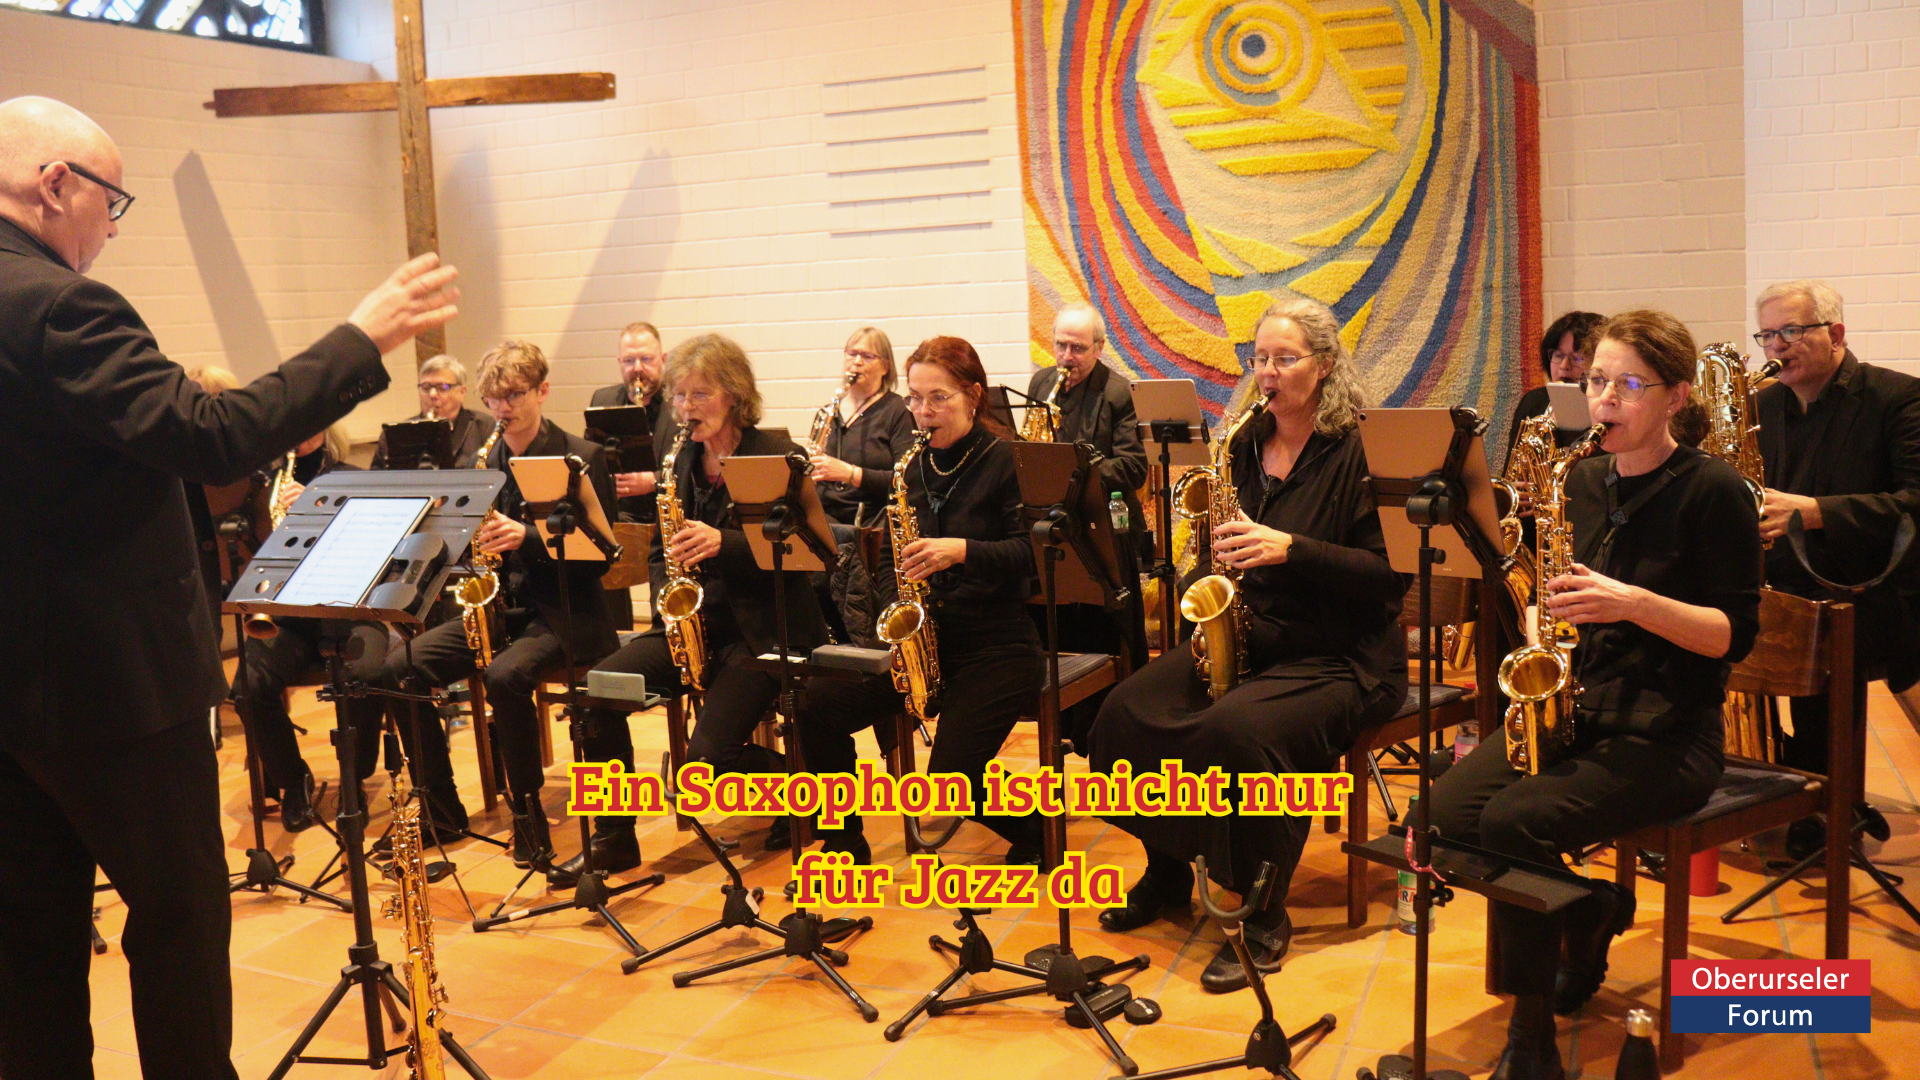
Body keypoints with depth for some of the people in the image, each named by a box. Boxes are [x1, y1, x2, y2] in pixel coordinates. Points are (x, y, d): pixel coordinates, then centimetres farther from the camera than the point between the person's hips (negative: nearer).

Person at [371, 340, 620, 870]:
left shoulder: (582, 458, -4)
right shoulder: (483, 461, 12)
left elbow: (598, 554, -10)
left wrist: (526, 537, -24)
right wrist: (472, 541, -8)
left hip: (558, 612, -6)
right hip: (493, 605, 6)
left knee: (504, 675, -34)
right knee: (398, 668, -14)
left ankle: (528, 811, -12)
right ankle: (441, 809, 1)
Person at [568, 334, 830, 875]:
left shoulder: (776, 457, -9)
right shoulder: (682, 460, 10)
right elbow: (658, 549, 17)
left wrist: (723, 542, -28)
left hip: (764, 628, -6)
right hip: (694, 623, 6)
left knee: (709, 754, -20)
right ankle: (613, 837, -1)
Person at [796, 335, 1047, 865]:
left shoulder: (1007, 459, -6)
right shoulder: (914, 468, 12)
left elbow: (1030, 552, -14)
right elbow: (888, 558, 17)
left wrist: (962, 550, -28)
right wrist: (897, 602, -3)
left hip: (996, 644, -6)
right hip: (920, 638, 6)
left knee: (950, 777, -22)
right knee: (814, 705, -12)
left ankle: (1033, 827, 13)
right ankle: (845, 845, 6)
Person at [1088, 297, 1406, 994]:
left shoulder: (1359, 451, -9)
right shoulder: (1246, 446, 10)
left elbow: (1389, 572, -16)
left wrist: (1291, 549, -25)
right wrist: (1219, 556, -3)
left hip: (1342, 655, -6)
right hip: (1245, 638, 7)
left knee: (1238, 727, -33)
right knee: (1127, 710, -12)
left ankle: (1265, 918, -14)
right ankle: (1167, 872, 10)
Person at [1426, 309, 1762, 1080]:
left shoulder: (1713, 491, -7)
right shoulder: (1582, 481, 11)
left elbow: (1734, 634, -10)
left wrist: (1635, 603, -24)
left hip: (1667, 732, -6)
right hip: (1571, 710, 6)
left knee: (1514, 818, -28)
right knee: (1451, 806, -18)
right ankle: (1591, 910, 11)